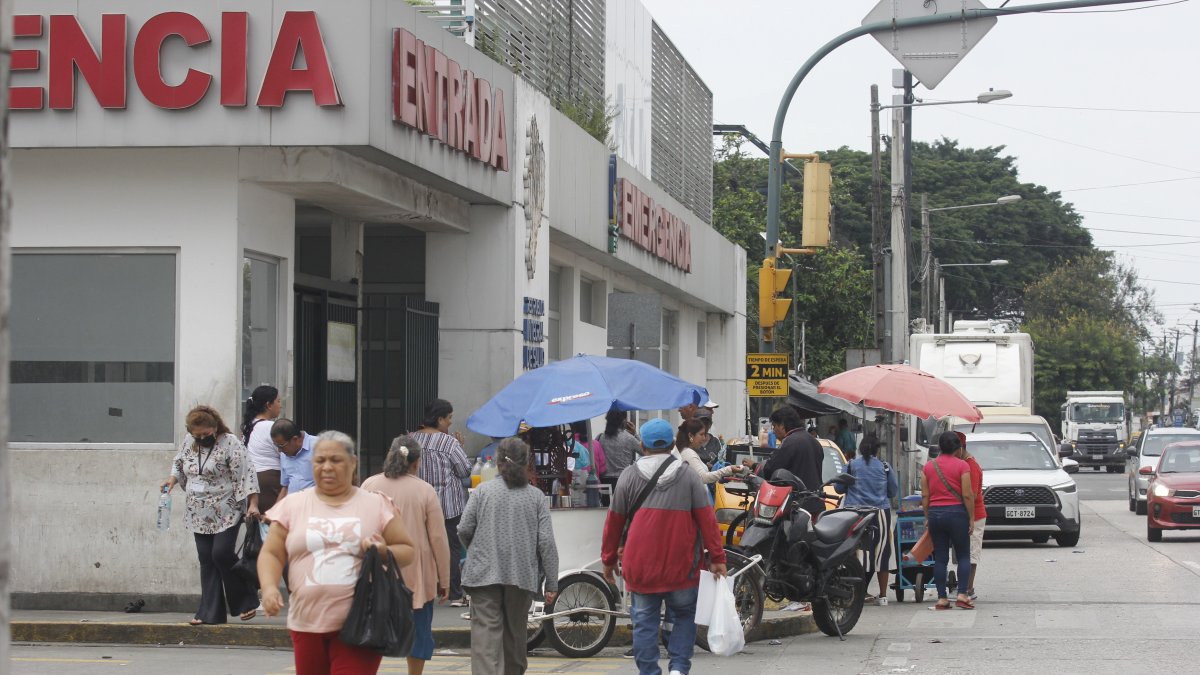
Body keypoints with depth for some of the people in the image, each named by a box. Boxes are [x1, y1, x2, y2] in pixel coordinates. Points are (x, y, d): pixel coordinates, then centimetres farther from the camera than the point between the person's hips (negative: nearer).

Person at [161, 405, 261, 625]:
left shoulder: (230, 444, -11)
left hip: (226, 513, -6)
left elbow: (245, 475, -14)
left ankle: (245, 602, 3)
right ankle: (211, 613, 7)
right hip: (200, 515, 6)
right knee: (206, 561, 5)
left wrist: (253, 505, -20)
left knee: (222, 554, -14)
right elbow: (179, 464, 23)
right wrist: (172, 479, 2)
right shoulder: (189, 442, 7)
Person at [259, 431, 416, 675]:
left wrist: (385, 553, -14)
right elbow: (271, 554, 6)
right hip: (307, 623, 2)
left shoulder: (377, 505, 5)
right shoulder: (292, 505, 8)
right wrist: (269, 587, -13)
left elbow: (407, 550, 8)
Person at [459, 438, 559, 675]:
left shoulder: (483, 490, 1)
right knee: (516, 631, 18)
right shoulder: (535, 496, 3)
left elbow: (464, 529, -2)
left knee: (486, 631, -8)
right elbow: (546, 542, -1)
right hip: (523, 575, 2)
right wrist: (552, 584, 3)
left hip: (485, 574, -2)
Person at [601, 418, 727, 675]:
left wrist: (608, 559, 14)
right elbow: (707, 519, -3)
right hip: (681, 567, 0)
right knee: (684, 616, 14)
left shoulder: (629, 476, 1)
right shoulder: (688, 476, 0)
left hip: (640, 566, 0)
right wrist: (717, 558, 1)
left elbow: (614, 521, 5)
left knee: (645, 622, 6)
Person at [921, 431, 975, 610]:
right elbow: (967, 495, -10)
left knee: (940, 558, 6)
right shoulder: (962, 465, -7)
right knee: (963, 556, 5)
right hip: (956, 513, -3)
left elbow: (925, 495, 4)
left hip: (934, 513, 3)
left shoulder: (928, 466, 5)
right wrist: (971, 518, -3)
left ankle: (942, 598, 3)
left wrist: (927, 517, 11)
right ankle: (962, 594, -8)